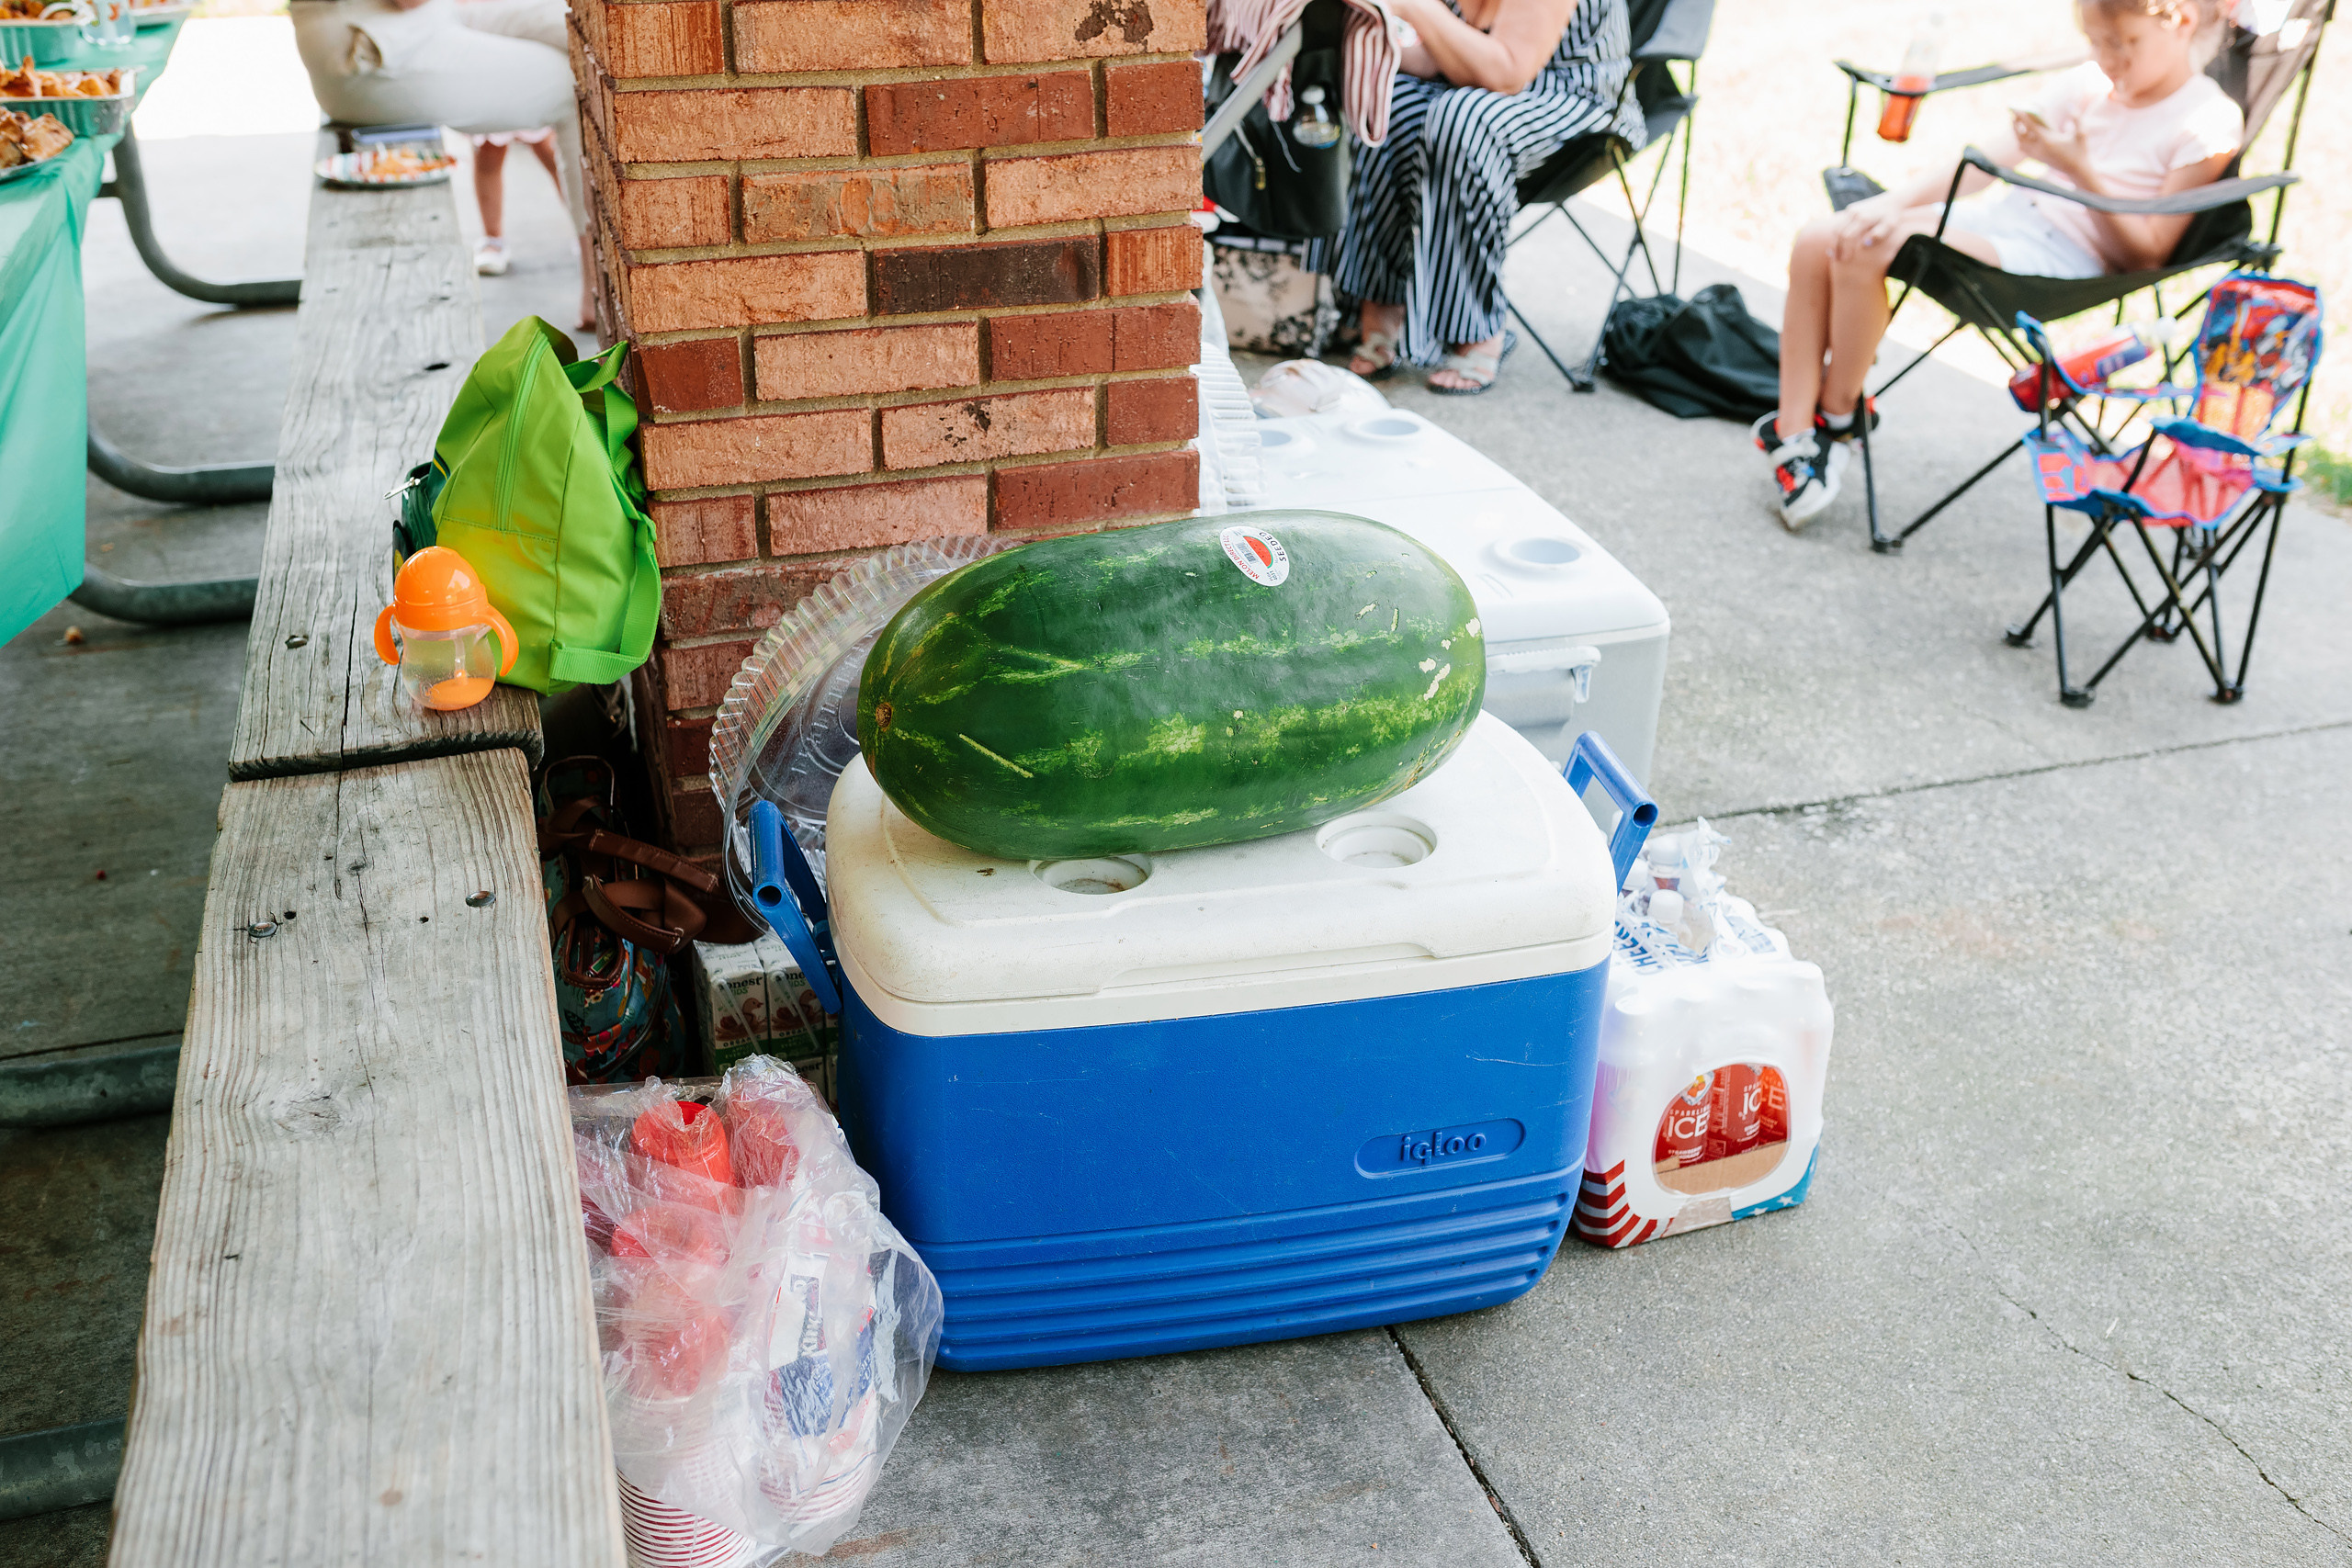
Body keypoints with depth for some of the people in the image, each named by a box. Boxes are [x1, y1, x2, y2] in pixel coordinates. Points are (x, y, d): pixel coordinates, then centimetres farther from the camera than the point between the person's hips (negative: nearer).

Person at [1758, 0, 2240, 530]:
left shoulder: (2209, 124, -5)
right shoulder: (2088, 84, 12)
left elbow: (2149, 252, -9)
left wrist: (2080, 169, -19)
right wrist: (1894, 201, -11)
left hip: (2065, 258, -7)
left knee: (1865, 250, -27)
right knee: (1818, 241, -14)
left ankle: (1838, 417, -6)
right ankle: (1791, 432, -12)